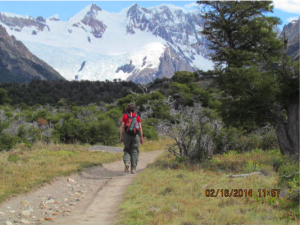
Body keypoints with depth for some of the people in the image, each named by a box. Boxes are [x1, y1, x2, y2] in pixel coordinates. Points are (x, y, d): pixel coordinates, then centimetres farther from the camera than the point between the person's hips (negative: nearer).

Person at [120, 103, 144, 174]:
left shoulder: (125, 116, 1)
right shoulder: (137, 116, 3)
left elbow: (122, 127, -3)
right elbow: (140, 128, 0)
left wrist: (121, 136, 1)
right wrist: (141, 137, 5)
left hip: (127, 135, 0)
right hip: (135, 135, 0)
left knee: (127, 150, 13)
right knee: (134, 152, 6)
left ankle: (127, 162, -14)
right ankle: (133, 169, 3)